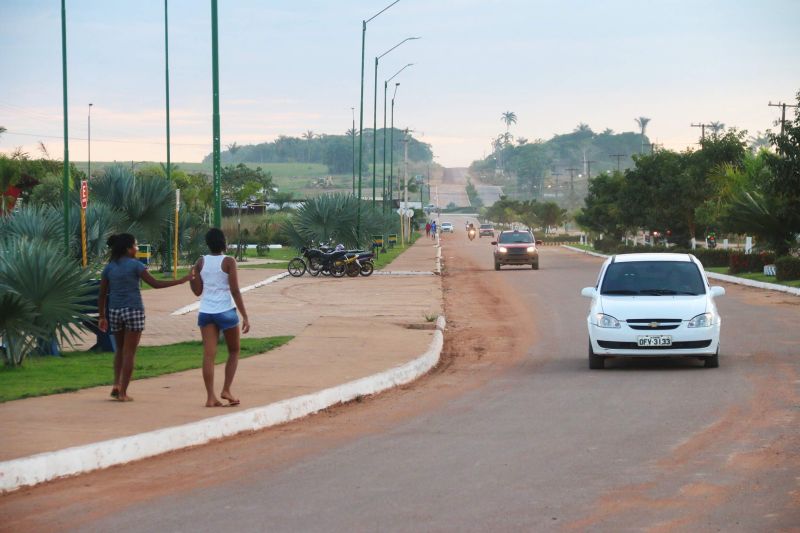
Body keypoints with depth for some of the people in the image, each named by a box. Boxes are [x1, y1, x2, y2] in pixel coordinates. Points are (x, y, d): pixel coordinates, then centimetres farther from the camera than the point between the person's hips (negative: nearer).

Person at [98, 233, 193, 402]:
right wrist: (182, 280, -6)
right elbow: (155, 284, -9)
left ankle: (116, 384, 5)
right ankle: (123, 392, 2)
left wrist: (102, 317, 16)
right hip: (133, 311, -4)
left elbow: (102, 295, 7)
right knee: (129, 351, 3)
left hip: (115, 312, 4)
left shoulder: (109, 268, 7)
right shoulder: (135, 265, -6)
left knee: (120, 349, 21)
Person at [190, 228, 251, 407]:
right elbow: (235, 291, -11)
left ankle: (210, 396, -5)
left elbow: (197, 290, 7)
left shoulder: (201, 262, 4)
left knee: (209, 354, 0)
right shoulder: (228, 262, -7)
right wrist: (245, 317, -9)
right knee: (234, 352, 15)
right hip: (226, 311, -3)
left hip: (206, 312, 3)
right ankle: (226, 389, 4)